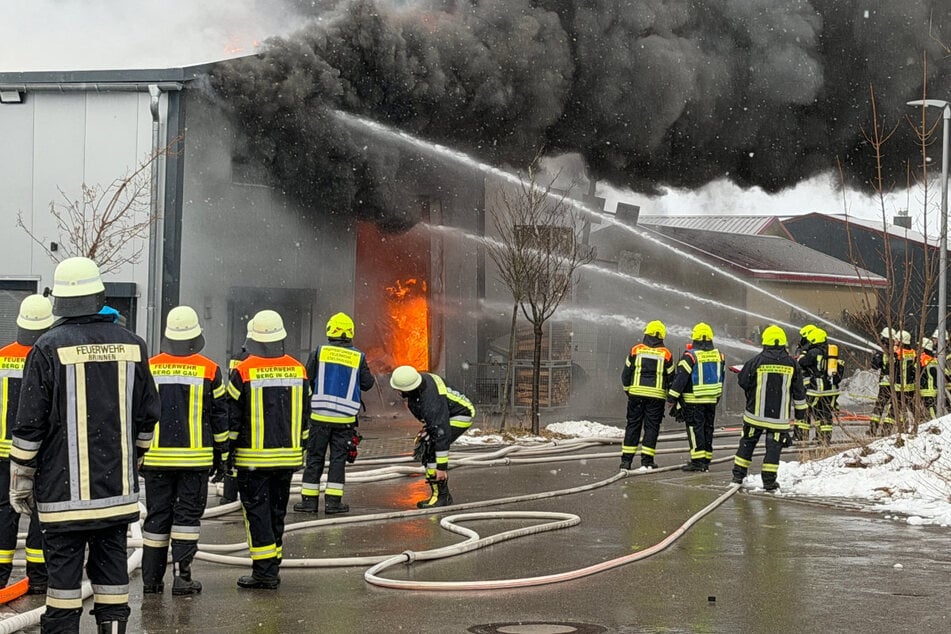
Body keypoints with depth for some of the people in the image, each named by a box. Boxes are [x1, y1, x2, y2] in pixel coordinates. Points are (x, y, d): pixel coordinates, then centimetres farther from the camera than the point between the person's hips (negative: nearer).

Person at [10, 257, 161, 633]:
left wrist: (21, 477, 2)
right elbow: (148, 416, 13)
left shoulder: (49, 348, -9)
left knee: (64, 570, 0)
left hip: (64, 487, -4)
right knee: (111, 565, 11)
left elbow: (30, 423, -8)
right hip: (118, 488, 4)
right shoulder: (131, 345, 5)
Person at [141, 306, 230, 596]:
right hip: (195, 457, -2)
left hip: (156, 457, 2)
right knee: (188, 514, 3)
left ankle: (151, 579, 10)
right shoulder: (209, 370, -2)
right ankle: (181, 576, -2)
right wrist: (220, 454, 12)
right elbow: (220, 416, 3)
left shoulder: (149, 368, 2)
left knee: (157, 515, 8)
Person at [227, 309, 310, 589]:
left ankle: (265, 570, -6)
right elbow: (304, 415, 12)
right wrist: (299, 449, 22)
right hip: (288, 456, 5)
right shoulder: (297, 370, 4)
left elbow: (232, 417, -7)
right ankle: (271, 568, 17)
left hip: (253, 458, -5)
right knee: (277, 511, 13)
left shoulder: (243, 372, -10)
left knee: (257, 511, -1)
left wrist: (226, 452, 2)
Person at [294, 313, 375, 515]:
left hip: (320, 415, 0)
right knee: (338, 458, 7)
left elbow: (307, 379, 1)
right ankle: (333, 501, 4)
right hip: (344, 419, 0)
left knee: (315, 458, 7)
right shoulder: (358, 357, 0)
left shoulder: (320, 352, -3)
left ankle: (309, 500, 8)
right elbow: (367, 383, 8)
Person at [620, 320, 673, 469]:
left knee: (633, 425, 7)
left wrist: (628, 389, 20)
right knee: (651, 426, 5)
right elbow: (671, 377, 5)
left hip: (636, 394, 1)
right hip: (657, 395, -1)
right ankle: (647, 460, 2)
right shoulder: (665, 354, -2)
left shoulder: (636, 350, -1)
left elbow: (626, 373, 5)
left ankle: (626, 459, 4)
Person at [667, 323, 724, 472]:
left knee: (695, 428, -4)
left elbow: (681, 378, -14)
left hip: (693, 400, -6)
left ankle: (698, 461, -8)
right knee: (708, 429, 12)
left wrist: (672, 398, -10)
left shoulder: (690, 355, -13)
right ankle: (706, 460, 16)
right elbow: (721, 379, 17)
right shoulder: (718, 355, 8)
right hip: (712, 399, 6)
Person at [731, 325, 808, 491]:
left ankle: (738, 475, 17)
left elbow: (743, 381, 1)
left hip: (755, 413, 0)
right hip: (780, 415, 0)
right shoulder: (792, 364, -2)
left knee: (747, 443, 13)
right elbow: (799, 390, 5)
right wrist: (800, 409, 16)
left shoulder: (756, 361, -9)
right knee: (774, 446, 5)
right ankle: (769, 481, 4)